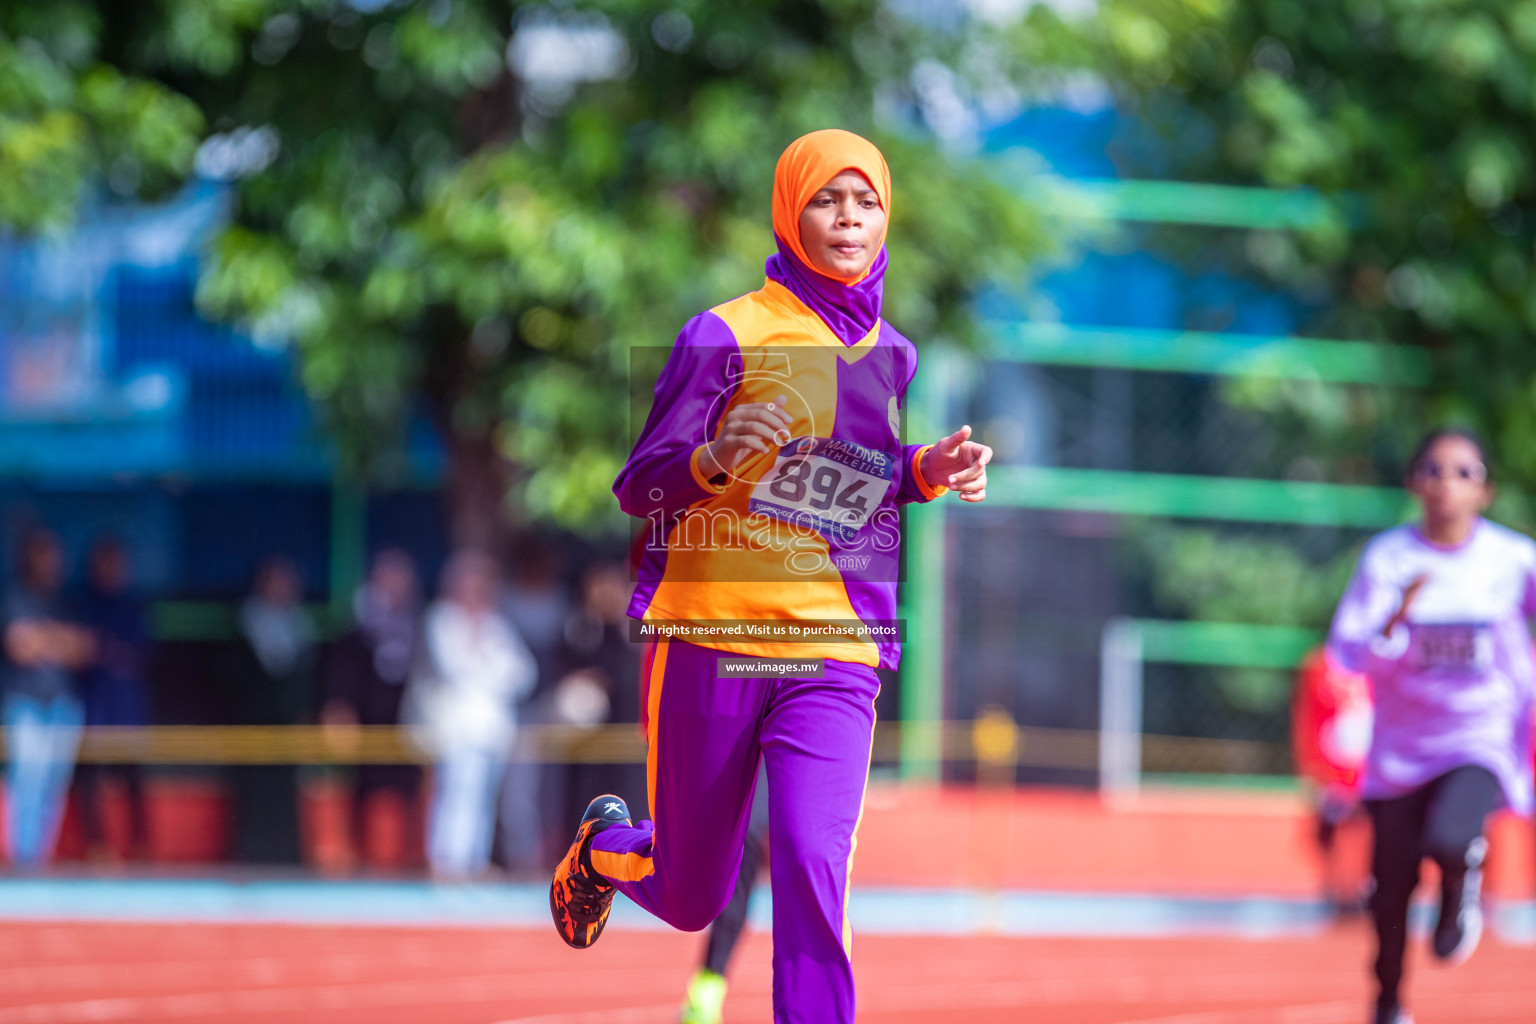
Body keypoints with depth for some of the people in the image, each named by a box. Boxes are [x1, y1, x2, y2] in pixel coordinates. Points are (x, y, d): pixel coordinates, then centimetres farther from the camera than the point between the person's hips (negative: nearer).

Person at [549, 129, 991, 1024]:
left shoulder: (895, 359, 11)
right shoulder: (730, 334, -5)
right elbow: (639, 488, -6)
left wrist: (929, 473, 5)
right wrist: (715, 459, -27)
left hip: (833, 657, 2)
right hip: (708, 639, -2)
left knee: (813, 866, -22)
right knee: (691, 900, 10)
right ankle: (606, 845, 46)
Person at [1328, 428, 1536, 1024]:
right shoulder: (1387, 557, -7)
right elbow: (1348, 652, -12)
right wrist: (1394, 621, -30)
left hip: (1485, 740, -2)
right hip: (1401, 748, 2)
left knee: (1448, 841, -30)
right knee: (1391, 891, 7)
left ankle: (1462, 888, 7)